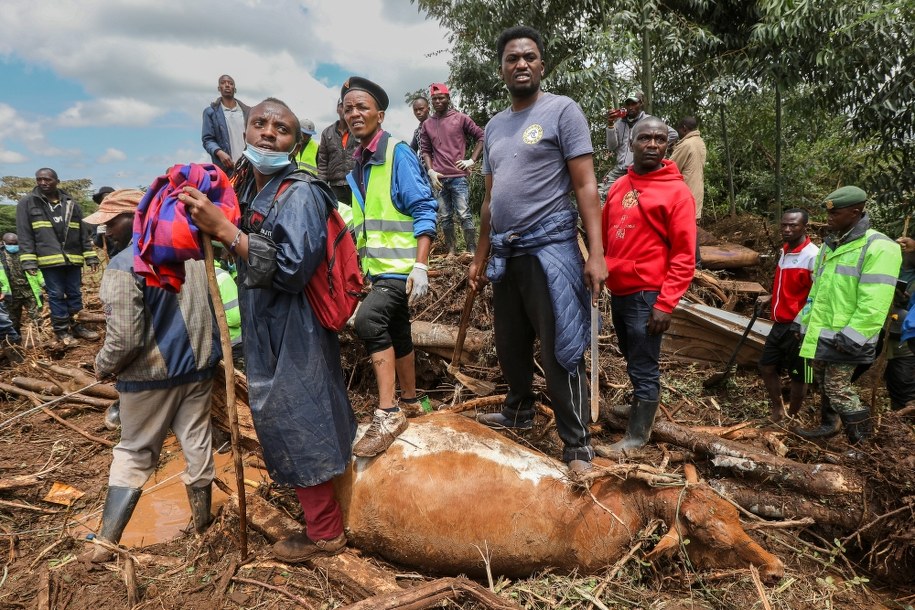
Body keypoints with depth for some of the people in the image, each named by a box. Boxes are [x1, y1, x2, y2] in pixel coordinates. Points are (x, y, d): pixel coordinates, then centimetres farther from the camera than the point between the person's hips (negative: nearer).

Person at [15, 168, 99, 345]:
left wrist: (90, 256, 7)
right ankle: (61, 330, 11)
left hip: (73, 258, 3)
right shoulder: (27, 203, 2)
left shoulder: (71, 204, 12)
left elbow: (83, 233, 13)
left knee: (75, 294, 9)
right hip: (49, 260, -3)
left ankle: (75, 326, 22)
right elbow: (24, 235, -2)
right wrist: (28, 261, -10)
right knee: (56, 295, 2)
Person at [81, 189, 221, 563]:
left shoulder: (124, 265, -19)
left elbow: (124, 338, -22)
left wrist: (103, 366, -3)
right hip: (199, 363, 5)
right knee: (197, 442, 15)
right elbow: (213, 305, 14)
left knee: (134, 453, 10)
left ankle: (105, 542, 18)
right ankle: (203, 522, 30)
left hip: (151, 374, -5)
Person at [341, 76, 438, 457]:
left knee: (368, 319, -24)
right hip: (378, 266, 8)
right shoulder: (356, 166, 13)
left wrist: (420, 266, -22)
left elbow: (424, 211, -15)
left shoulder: (397, 153, -9)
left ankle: (388, 413, -17)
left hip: (401, 264, -8)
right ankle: (410, 399, 33)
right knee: (396, 332, 16)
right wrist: (355, 267, 20)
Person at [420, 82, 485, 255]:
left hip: (458, 176, -3)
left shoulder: (460, 118, 3)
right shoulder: (427, 124, 11)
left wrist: (471, 160, -4)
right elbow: (425, 150, 13)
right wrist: (431, 171, -1)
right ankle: (451, 250, 12)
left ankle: (472, 251, -1)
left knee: (464, 214, -5)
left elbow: (480, 137, 5)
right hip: (438, 178, 3)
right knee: (444, 217, 6)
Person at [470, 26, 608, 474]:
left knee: (559, 353, -4)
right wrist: (480, 257, 19)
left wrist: (595, 254, -18)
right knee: (510, 346, 17)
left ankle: (577, 445, 9)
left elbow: (585, 186, -9)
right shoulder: (494, 127, 16)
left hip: (549, 250, -6)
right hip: (505, 254, 7)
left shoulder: (562, 111, -3)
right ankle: (519, 411, 38)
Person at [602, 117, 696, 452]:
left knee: (643, 370, 2)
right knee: (634, 363, 19)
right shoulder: (618, 187, 11)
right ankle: (640, 408, 36)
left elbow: (684, 256, -12)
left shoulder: (676, 191, -8)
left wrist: (665, 304, -16)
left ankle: (637, 436, 14)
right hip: (618, 293, 6)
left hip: (647, 296, -6)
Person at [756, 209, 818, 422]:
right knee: (766, 366, 14)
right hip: (780, 324, 8)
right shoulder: (784, 251, 8)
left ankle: (792, 418, 24)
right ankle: (777, 410, 33)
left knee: (798, 376, 8)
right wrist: (770, 298, 10)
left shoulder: (813, 255, -17)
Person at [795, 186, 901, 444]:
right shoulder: (830, 244, 11)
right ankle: (828, 425, 37)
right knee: (825, 383, 20)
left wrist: (852, 338, -24)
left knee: (837, 387, -2)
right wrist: (804, 321, 17)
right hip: (820, 333, 8)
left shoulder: (878, 248, -17)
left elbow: (873, 304, -22)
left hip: (843, 338, -8)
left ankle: (862, 439, 14)